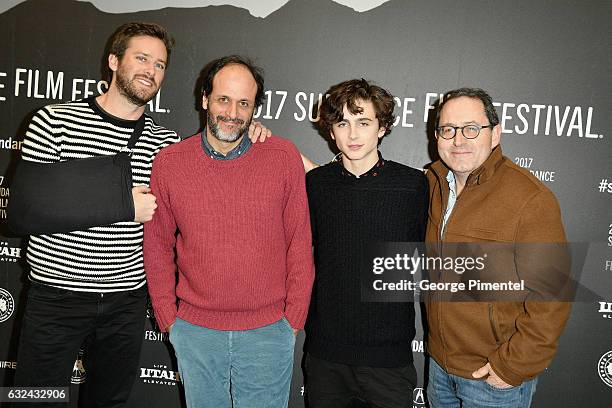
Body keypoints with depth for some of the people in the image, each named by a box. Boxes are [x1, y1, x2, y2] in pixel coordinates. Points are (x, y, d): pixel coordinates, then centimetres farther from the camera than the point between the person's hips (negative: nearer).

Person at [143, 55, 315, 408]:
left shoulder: (285, 157, -7)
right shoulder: (169, 163, -3)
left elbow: (300, 243, -3)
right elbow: (158, 246, 4)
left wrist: (293, 319, -2)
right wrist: (168, 317, 3)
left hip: (269, 332, -1)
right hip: (194, 332, 2)